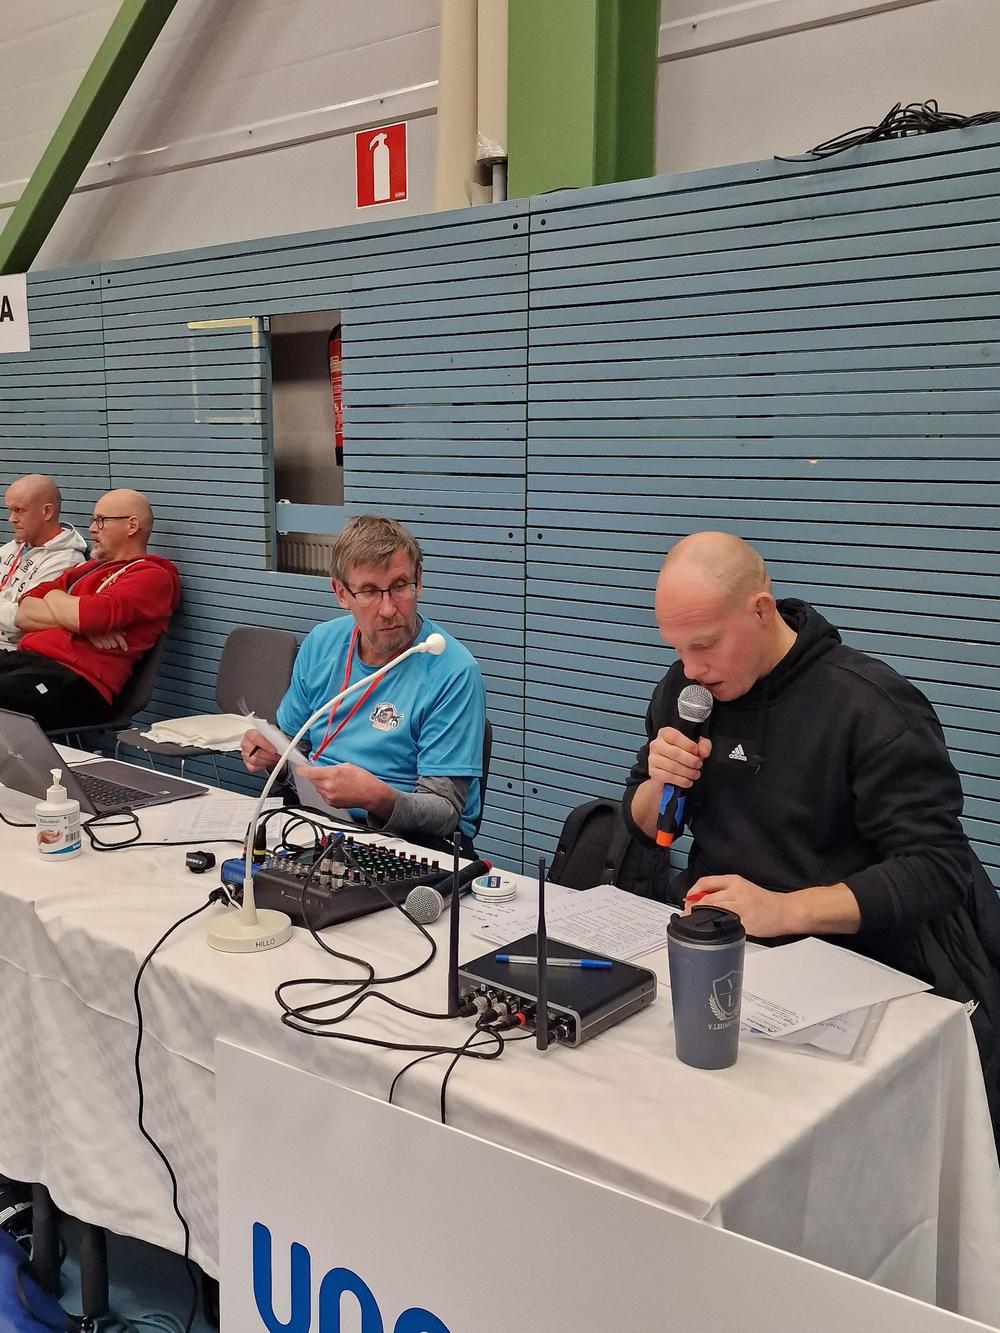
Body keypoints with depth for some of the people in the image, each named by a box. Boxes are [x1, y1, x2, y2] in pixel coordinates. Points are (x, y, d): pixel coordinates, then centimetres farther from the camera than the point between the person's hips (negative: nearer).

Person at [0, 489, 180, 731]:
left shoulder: (153, 576, 3)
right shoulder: (85, 569, 28)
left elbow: (88, 616, -14)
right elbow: (23, 614, 14)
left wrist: (54, 597, 8)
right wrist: (82, 623, -4)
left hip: (75, 681, -8)